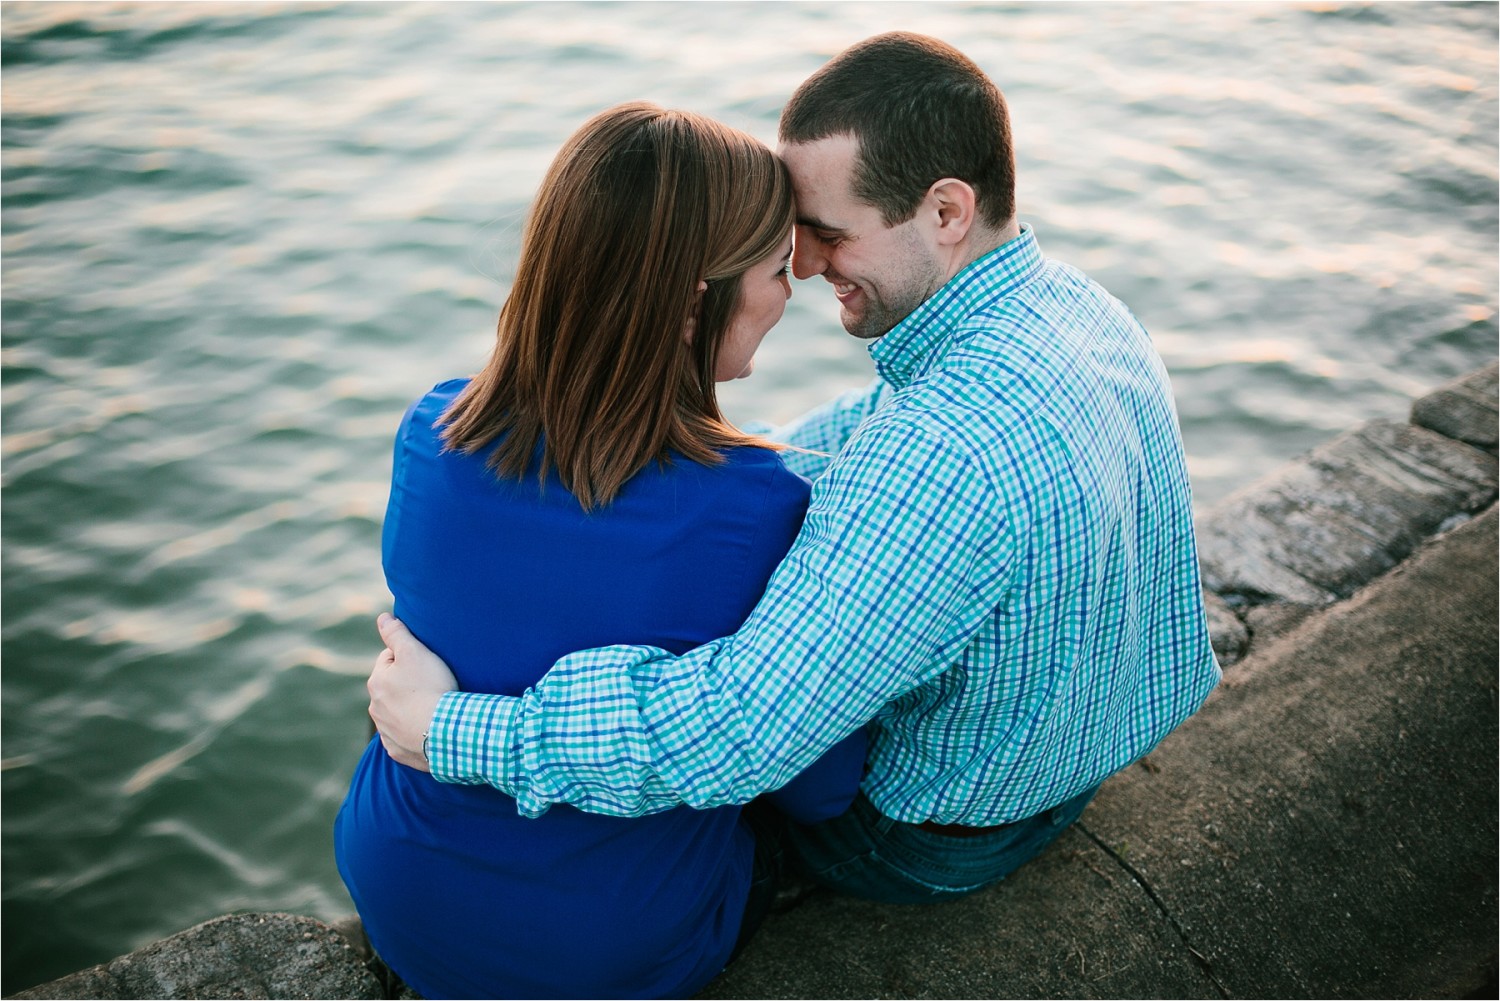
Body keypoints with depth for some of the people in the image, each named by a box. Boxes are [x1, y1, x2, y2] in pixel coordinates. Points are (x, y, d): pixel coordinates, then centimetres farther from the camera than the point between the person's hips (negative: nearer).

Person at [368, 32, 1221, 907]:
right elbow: (869, 427, 6)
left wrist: (444, 731, -34)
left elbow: (746, 725, -43)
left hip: (943, 841, -8)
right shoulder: (1070, 300, -9)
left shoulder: (943, 453, -41)